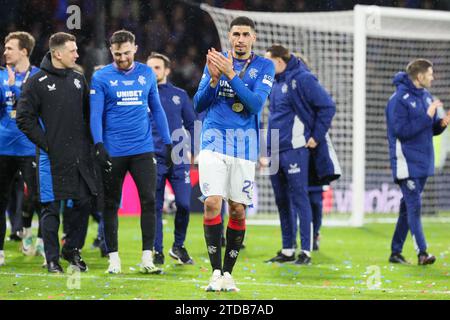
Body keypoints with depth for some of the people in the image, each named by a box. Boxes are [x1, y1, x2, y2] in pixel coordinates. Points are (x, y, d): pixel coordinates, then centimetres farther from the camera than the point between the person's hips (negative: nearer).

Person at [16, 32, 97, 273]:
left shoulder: (78, 79, 11)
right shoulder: (37, 82, -5)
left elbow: (88, 114, 18)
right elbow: (24, 118, -6)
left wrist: (88, 144, 9)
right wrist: (44, 143, -11)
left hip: (80, 155, 5)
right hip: (52, 157, -5)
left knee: (83, 203, 4)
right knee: (51, 208, -1)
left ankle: (72, 249, 20)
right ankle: (52, 258, 6)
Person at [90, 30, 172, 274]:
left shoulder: (147, 74, 8)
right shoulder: (101, 77, -1)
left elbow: (157, 109, 14)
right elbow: (95, 114, -5)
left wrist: (168, 143, 11)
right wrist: (99, 145, -18)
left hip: (143, 150, 2)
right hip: (113, 152, -2)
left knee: (149, 200, -7)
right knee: (111, 205, 4)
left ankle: (147, 257, -4)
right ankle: (113, 258, 12)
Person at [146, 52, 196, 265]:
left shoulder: (179, 95, 9)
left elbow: (192, 124, 14)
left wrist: (190, 150, 4)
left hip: (179, 160, 1)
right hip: (153, 160, -1)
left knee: (184, 203, -6)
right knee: (155, 207, 0)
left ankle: (178, 246, 14)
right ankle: (157, 251, 10)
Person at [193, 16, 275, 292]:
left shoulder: (264, 67, 2)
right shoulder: (216, 60, 8)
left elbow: (255, 104, -13)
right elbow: (198, 105, 5)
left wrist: (230, 74, -19)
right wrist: (214, 78, -11)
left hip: (244, 146, 0)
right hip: (214, 142, 0)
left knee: (238, 211, 2)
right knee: (213, 202, -14)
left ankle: (228, 273, 14)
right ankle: (216, 272, -9)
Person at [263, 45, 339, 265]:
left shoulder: (302, 79, -11)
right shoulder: (276, 83, 15)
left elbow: (327, 106, -12)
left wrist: (316, 137, -11)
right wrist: (269, 144, 18)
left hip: (295, 150, -8)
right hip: (275, 151, 8)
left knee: (299, 199, -7)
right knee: (282, 201, 11)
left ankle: (306, 251, -6)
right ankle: (287, 250, 17)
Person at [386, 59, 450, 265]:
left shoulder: (426, 97, 11)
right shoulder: (399, 99, -13)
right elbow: (402, 131, -20)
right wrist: (427, 116, -21)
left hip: (423, 162, 8)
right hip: (407, 162, -8)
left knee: (408, 207, 10)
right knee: (414, 206, -13)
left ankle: (396, 252, 16)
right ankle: (421, 252, -17)